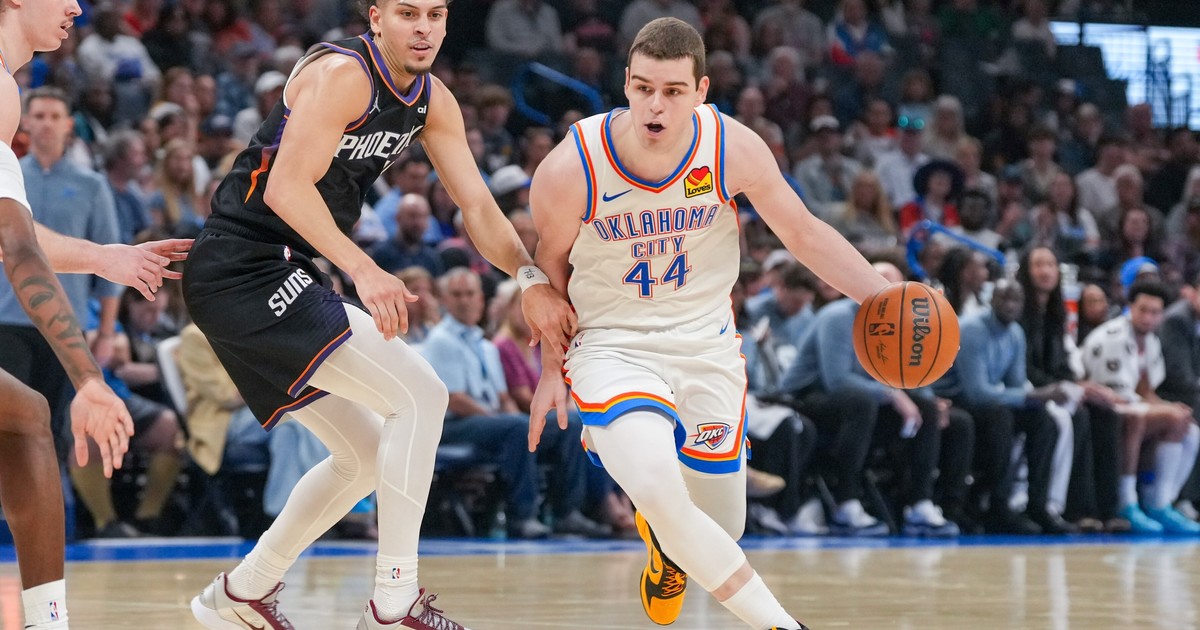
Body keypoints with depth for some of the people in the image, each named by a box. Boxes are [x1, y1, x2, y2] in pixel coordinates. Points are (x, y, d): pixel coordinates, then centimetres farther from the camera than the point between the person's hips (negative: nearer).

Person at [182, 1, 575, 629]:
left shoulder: (433, 102, 9)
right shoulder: (341, 74, -18)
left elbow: (476, 205, 8)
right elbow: (286, 187, -27)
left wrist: (532, 278, -8)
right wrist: (363, 270, -37)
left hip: (279, 277, 10)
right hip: (245, 268, -10)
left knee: (366, 455, 17)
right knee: (418, 394, -16)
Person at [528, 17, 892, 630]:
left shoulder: (734, 149, -17)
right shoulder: (569, 171, -21)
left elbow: (805, 234, -3)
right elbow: (551, 260, 0)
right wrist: (551, 367, 4)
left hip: (706, 345, 3)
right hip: (612, 345, -3)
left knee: (719, 529, 9)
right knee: (660, 493, -31)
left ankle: (668, 550, 49)